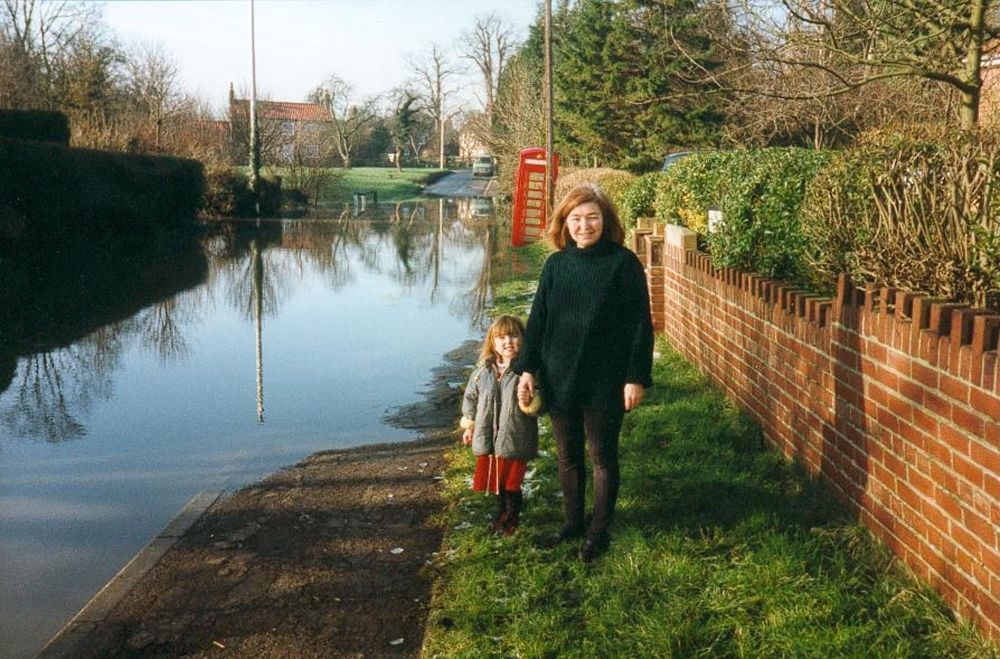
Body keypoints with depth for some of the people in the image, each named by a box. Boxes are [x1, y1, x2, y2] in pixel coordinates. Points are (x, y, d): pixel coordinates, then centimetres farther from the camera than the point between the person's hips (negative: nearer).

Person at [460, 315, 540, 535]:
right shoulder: (482, 372, 1)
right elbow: (471, 398, 14)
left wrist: (528, 403, -32)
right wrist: (469, 426, 15)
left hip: (515, 440, -4)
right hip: (487, 438, 4)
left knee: (512, 481, 8)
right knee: (494, 478, 17)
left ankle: (512, 516, 33)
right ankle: (501, 512, 42)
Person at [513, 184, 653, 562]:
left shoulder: (623, 263, -9)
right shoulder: (555, 265, 3)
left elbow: (640, 324, -9)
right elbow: (537, 319, 7)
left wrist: (637, 377, -12)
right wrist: (527, 367, 1)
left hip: (604, 382, -4)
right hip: (559, 379, 4)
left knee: (602, 456, 9)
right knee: (568, 456, 16)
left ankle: (599, 532, 23)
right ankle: (573, 522, 33)